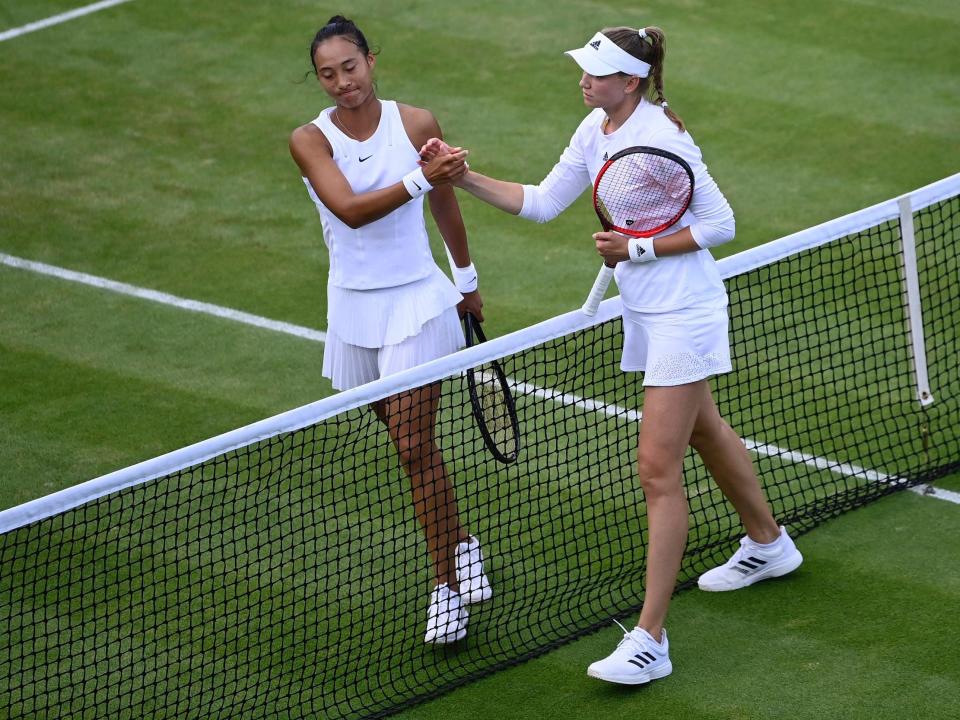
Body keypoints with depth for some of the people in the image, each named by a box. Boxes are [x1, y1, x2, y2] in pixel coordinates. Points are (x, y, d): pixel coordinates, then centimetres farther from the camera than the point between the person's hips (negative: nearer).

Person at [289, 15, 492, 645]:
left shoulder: (417, 123, -5)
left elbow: (445, 204, 11)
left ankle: (448, 584, -3)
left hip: (416, 300, -2)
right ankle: (460, 543, 33)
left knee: (416, 444, -9)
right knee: (403, 434, 12)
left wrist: (467, 280, 21)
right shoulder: (311, 140, -7)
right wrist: (420, 179, -36)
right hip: (353, 306, 2)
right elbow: (351, 210, -23)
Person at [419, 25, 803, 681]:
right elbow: (542, 203, 8)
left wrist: (640, 249, -20)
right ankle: (769, 544, 50)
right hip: (645, 311, 9)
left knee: (658, 469, -11)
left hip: (682, 315, -9)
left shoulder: (662, 137, -22)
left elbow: (719, 224, -18)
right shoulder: (596, 131, 3)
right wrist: (464, 178, -2)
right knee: (704, 432, 26)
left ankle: (650, 640, -9)